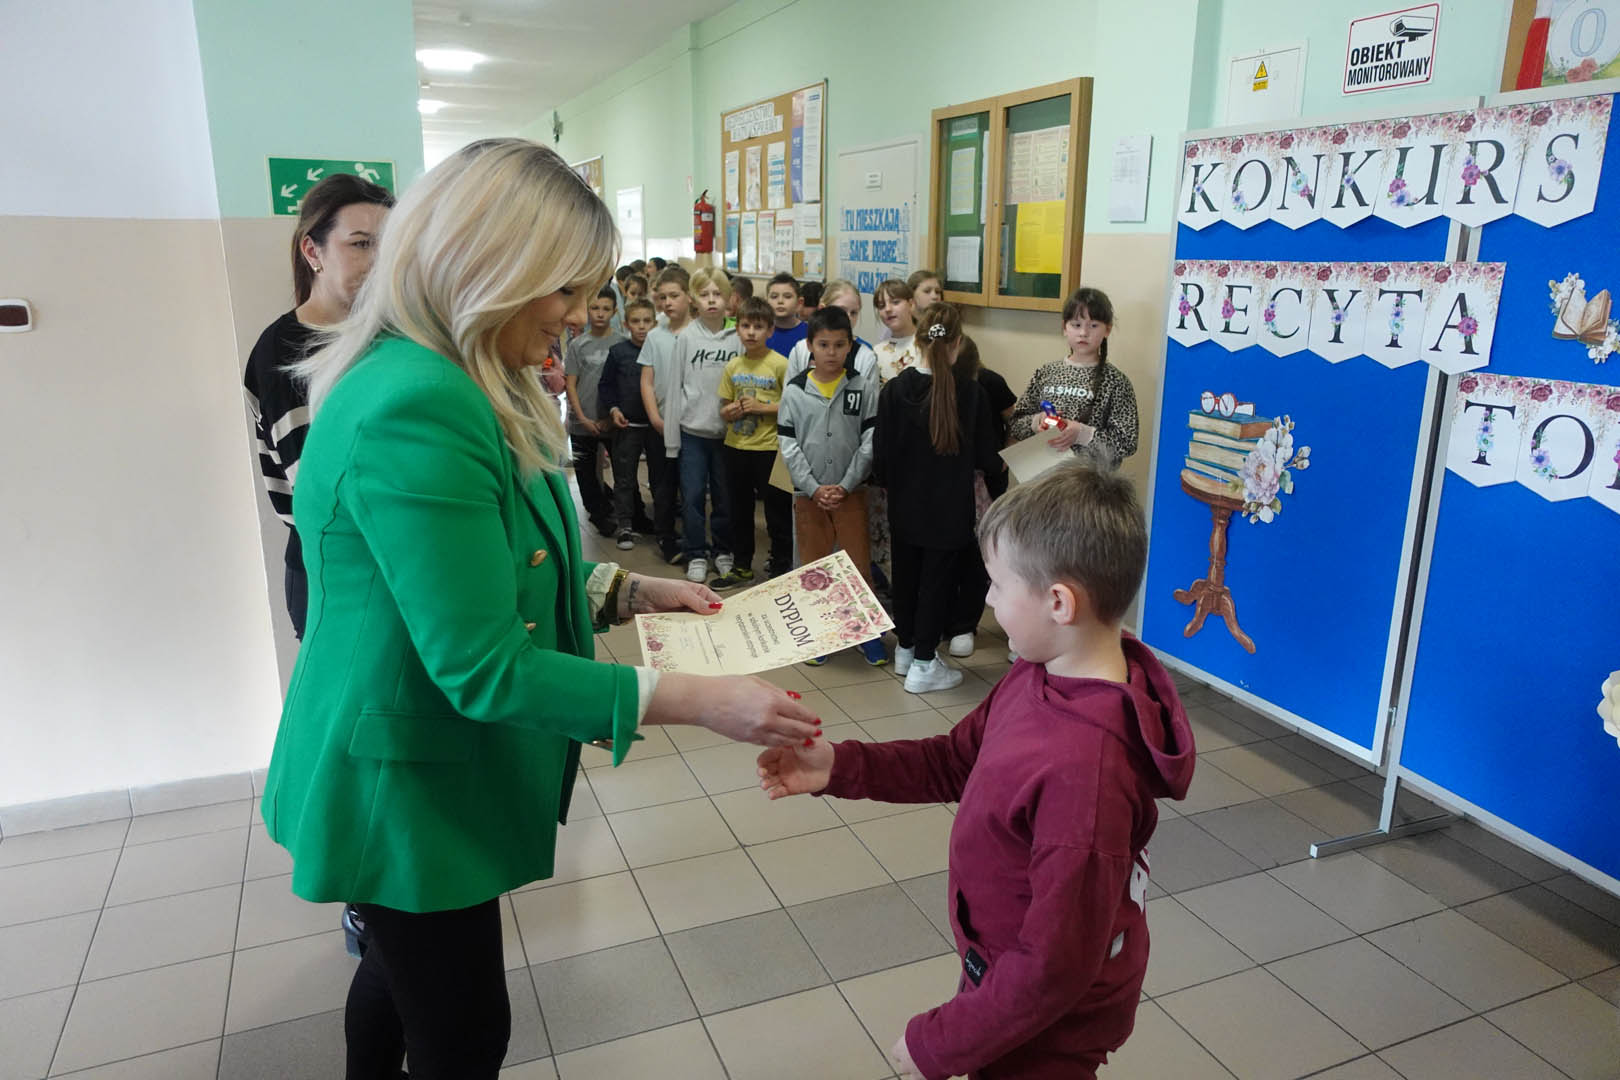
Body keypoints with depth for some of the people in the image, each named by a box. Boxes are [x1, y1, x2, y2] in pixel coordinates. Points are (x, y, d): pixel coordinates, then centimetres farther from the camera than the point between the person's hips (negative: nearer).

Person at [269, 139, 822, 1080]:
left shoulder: (467, 390, 5)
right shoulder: (416, 413, -29)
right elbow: (482, 670, -28)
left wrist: (627, 590, -1)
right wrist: (699, 701, -29)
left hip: (433, 765, 10)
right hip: (407, 785, -10)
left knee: (405, 968, 28)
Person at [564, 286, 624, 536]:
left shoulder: (621, 342, 0)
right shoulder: (577, 344, 3)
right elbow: (571, 384, 2)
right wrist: (583, 419, -7)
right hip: (582, 423, 2)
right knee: (586, 473, 9)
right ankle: (599, 511, 25)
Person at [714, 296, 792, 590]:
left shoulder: (780, 364, -9)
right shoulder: (733, 366, 7)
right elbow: (724, 408, 14)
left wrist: (763, 407, -17)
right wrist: (729, 412, -8)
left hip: (769, 447, -5)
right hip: (736, 447, 6)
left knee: (777, 510, 3)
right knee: (740, 510, 16)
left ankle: (781, 567, 16)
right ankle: (741, 567, 30)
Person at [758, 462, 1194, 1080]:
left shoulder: (1083, 770, -37)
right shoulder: (1042, 675, -11)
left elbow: (1056, 967, -29)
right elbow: (957, 761, 4)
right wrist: (839, 768, -7)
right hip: (1007, 969, 7)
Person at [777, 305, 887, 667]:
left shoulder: (864, 388, -4)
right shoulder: (794, 391, -2)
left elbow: (870, 442, -6)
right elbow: (788, 446, -3)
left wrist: (844, 486, -11)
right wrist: (814, 488, -11)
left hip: (851, 491, -1)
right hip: (808, 493, 1)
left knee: (859, 563, 5)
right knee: (813, 565, 11)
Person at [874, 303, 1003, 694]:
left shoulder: (894, 390, -9)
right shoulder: (971, 393, -14)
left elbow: (881, 455, -5)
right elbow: (986, 456, -6)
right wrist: (1000, 463, 18)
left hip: (905, 506, 3)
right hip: (949, 510, -3)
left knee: (906, 577, 18)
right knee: (937, 581, 7)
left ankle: (906, 648, 35)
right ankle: (923, 665, 13)